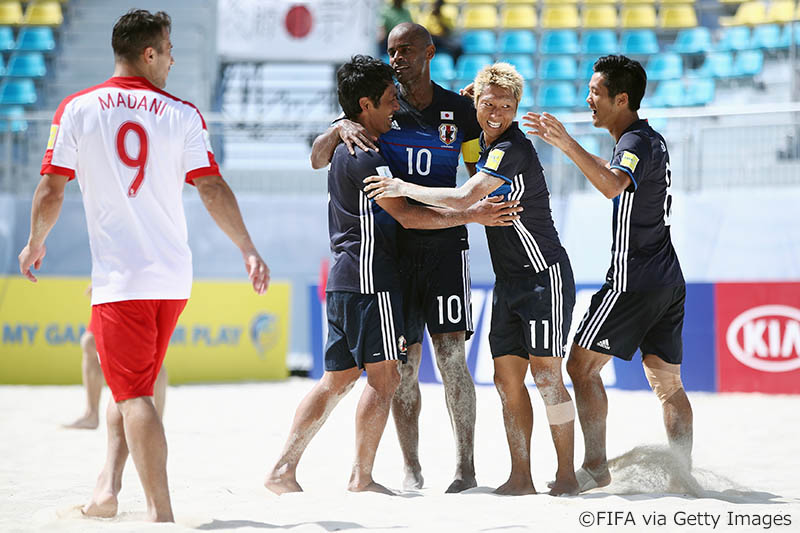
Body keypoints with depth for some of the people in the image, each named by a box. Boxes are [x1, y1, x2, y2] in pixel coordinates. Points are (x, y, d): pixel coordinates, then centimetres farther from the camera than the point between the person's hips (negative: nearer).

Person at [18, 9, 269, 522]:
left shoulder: (78, 109, -2)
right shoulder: (182, 114, 0)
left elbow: (51, 192, -2)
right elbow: (214, 190, -3)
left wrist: (35, 244, 15)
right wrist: (249, 251, 3)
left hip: (118, 277, -3)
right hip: (174, 275, 3)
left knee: (133, 393, -4)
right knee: (132, 386, 21)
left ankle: (162, 513, -14)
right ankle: (109, 485, 14)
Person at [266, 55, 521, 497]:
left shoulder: (345, 149, 18)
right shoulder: (364, 157, -13)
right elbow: (406, 214, -18)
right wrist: (471, 215, -17)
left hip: (343, 278, 10)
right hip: (370, 278, -10)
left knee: (337, 378, 10)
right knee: (383, 377, -6)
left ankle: (284, 469, 5)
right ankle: (362, 478, -7)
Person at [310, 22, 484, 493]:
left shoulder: (460, 110, 6)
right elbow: (318, 160, 4)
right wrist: (339, 129, -16)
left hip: (445, 242, -1)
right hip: (393, 245, 1)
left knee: (451, 356, -7)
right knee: (404, 362, 1)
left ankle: (467, 468, -3)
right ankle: (412, 469, 8)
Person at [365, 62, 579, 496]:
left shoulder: (513, 149, -17)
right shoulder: (485, 144, 12)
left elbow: (463, 199, -24)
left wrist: (405, 189, -14)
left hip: (544, 276, -9)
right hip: (508, 279, 9)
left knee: (546, 375, -10)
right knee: (507, 378, 2)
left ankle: (567, 476, -4)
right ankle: (520, 478, 4)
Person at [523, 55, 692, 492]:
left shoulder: (636, 144, -14)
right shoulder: (651, 139, 16)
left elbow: (612, 185, -36)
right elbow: (614, 174, 35)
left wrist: (568, 145, -40)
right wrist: (567, 145, 33)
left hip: (633, 281, -9)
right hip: (668, 279, 9)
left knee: (583, 366, -3)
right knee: (666, 381, 10)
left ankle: (596, 467, -6)